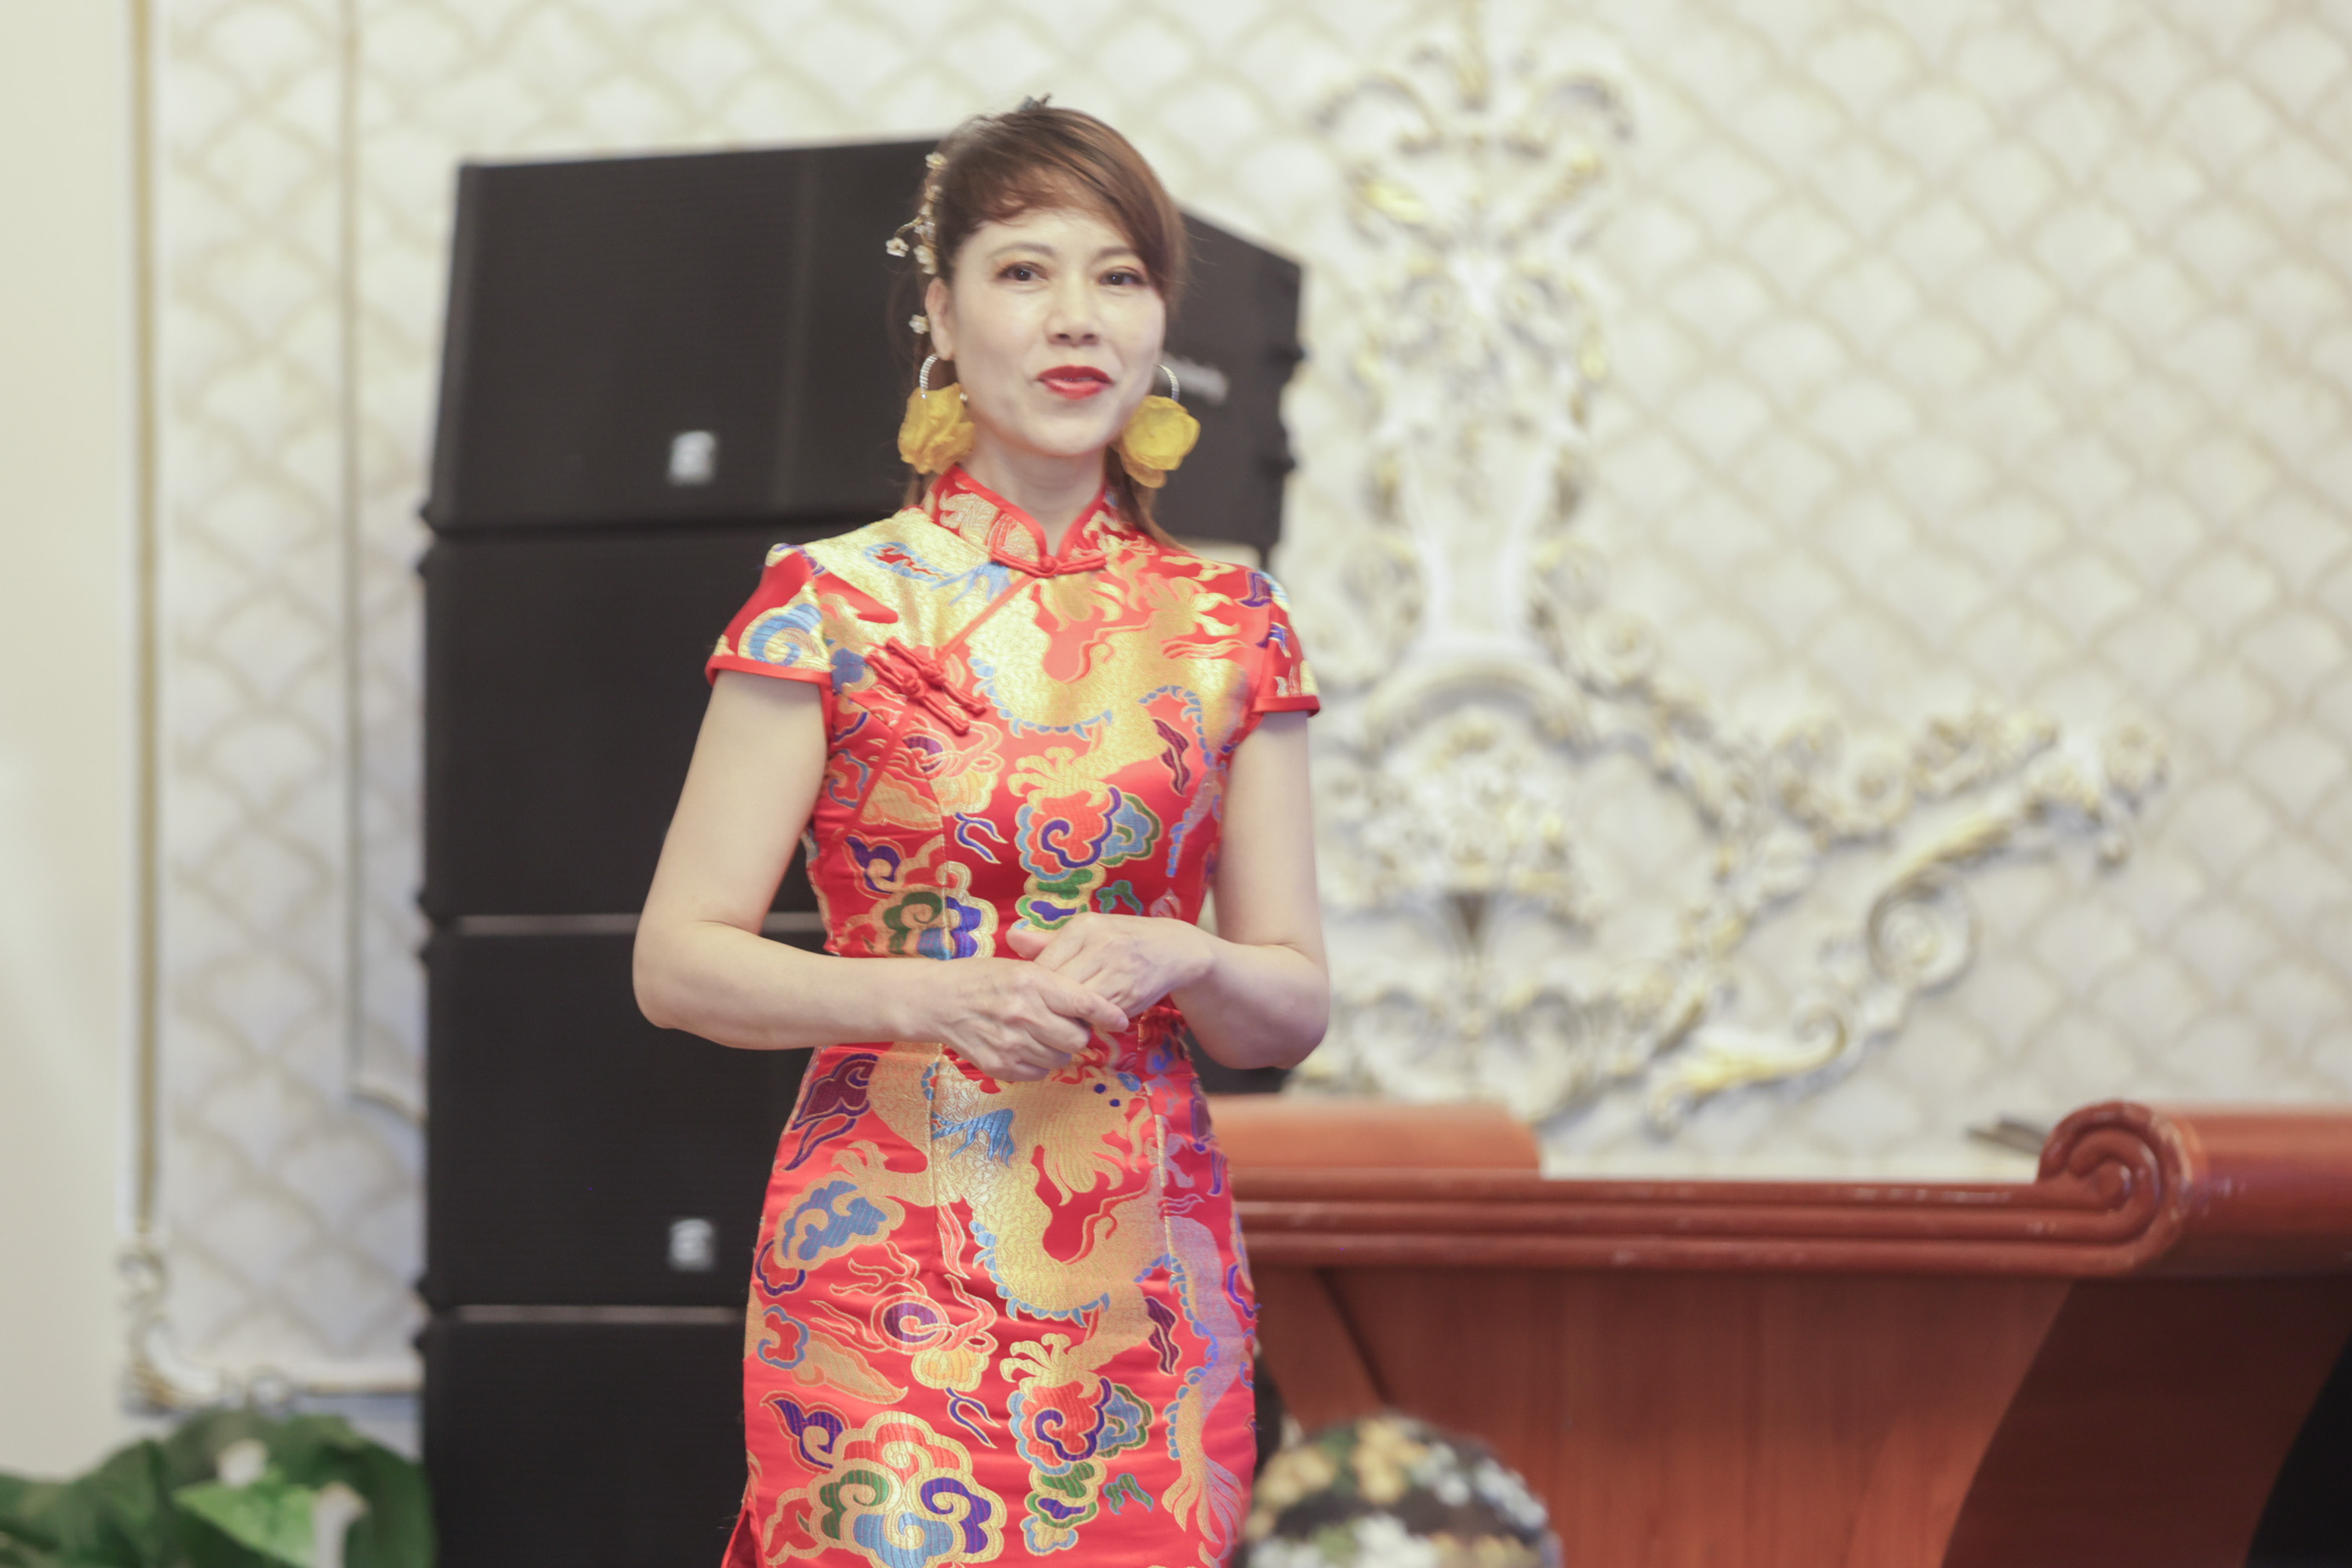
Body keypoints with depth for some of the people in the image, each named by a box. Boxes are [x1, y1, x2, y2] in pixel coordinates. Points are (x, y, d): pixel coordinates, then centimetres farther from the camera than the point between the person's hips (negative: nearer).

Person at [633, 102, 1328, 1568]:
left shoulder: (1228, 632, 7)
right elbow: (679, 960, -3)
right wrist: (932, 998, -17)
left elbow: (1296, 999, 9)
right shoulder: (830, 607, -1)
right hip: (892, 1270, -3)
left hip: (1149, 1289, 3)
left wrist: (1175, 962, -12)